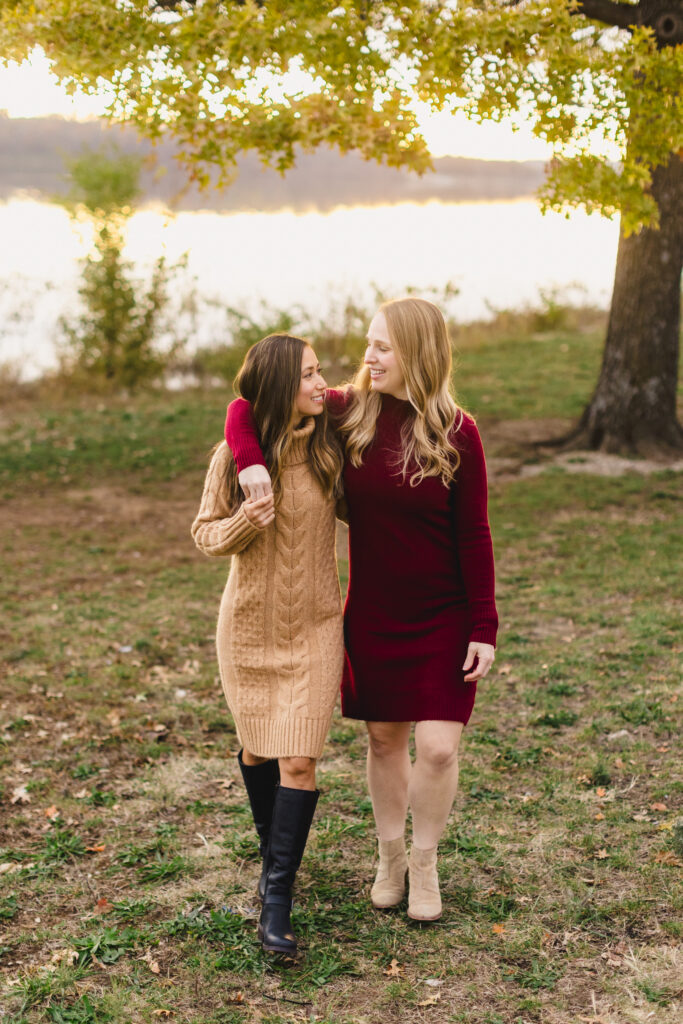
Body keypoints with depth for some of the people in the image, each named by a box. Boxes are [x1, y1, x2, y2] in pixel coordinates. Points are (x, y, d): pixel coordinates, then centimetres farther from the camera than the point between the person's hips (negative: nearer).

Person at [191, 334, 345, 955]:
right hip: (250, 625, 1)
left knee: (298, 761, -8)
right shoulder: (235, 457, -10)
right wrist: (242, 524, -20)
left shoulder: (328, 448, -6)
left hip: (314, 628, 0)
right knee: (258, 749, 15)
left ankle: (277, 898, 2)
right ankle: (274, 851, 41)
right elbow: (205, 532, -1)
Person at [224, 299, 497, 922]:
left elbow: (473, 536, -7)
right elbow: (247, 406, -2)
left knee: (438, 748, -3)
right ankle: (390, 856, 35)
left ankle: (424, 863, 23)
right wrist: (250, 460, -23)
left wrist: (484, 629, -8)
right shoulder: (348, 413, -6)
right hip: (371, 615, 2)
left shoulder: (457, 434, -11)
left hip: (443, 620, -2)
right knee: (384, 738, 14)